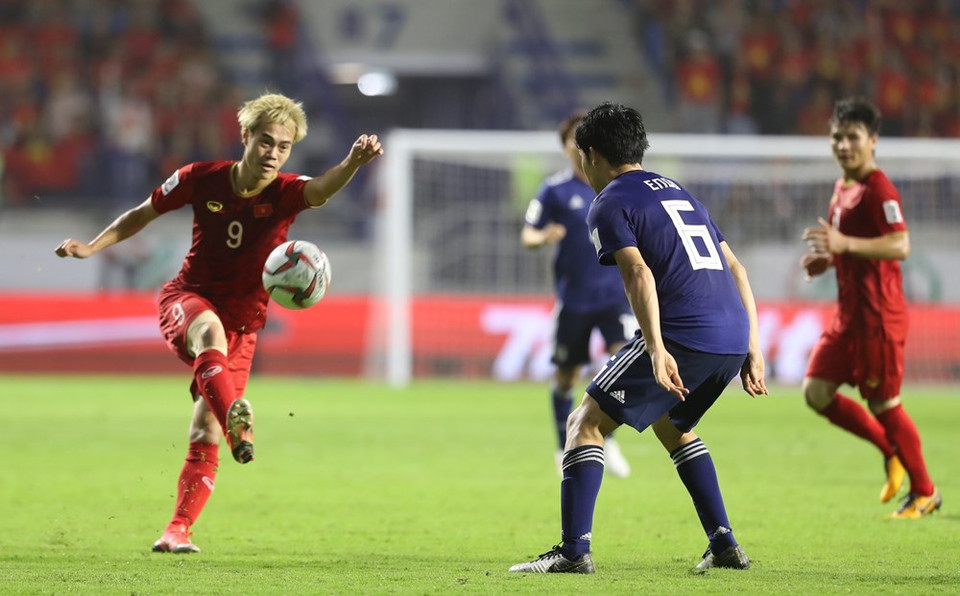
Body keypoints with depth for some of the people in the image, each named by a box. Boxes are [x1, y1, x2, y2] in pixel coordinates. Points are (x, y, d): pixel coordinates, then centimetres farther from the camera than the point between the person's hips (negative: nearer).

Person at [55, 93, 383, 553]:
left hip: (242, 326, 1)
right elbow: (145, 213, 9)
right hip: (187, 299, -1)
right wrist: (92, 246, 1)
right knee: (211, 330, -39)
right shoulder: (201, 179, -7)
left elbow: (323, 189, -35)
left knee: (205, 435, -4)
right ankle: (237, 424, -62)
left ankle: (177, 531, 8)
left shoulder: (285, 193, -11)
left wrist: (353, 162, -55)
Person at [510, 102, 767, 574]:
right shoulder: (679, 193, 27)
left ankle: (574, 550, -9)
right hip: (733, 338, 8)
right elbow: (734, 268, 24)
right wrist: (752, 350, 23)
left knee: (585, 423, 2)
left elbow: (639, 274, -14)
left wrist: (657, 351, -23)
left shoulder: (609, 204, 3)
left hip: (684, 336, -8)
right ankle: (724, 545, 23)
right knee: (672, 426, 31)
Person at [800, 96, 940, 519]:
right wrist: (829, 260, 9)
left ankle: (924, 492, 13)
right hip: (849, 313, 9)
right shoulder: (842, 188, 14)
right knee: (816, 391, 4)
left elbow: (900, 246, -26)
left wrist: (846, 244, -34)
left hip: (878, 316, -9)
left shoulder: (878, 189, -15)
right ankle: (891, 451, 19)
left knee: (883, 403, -2)